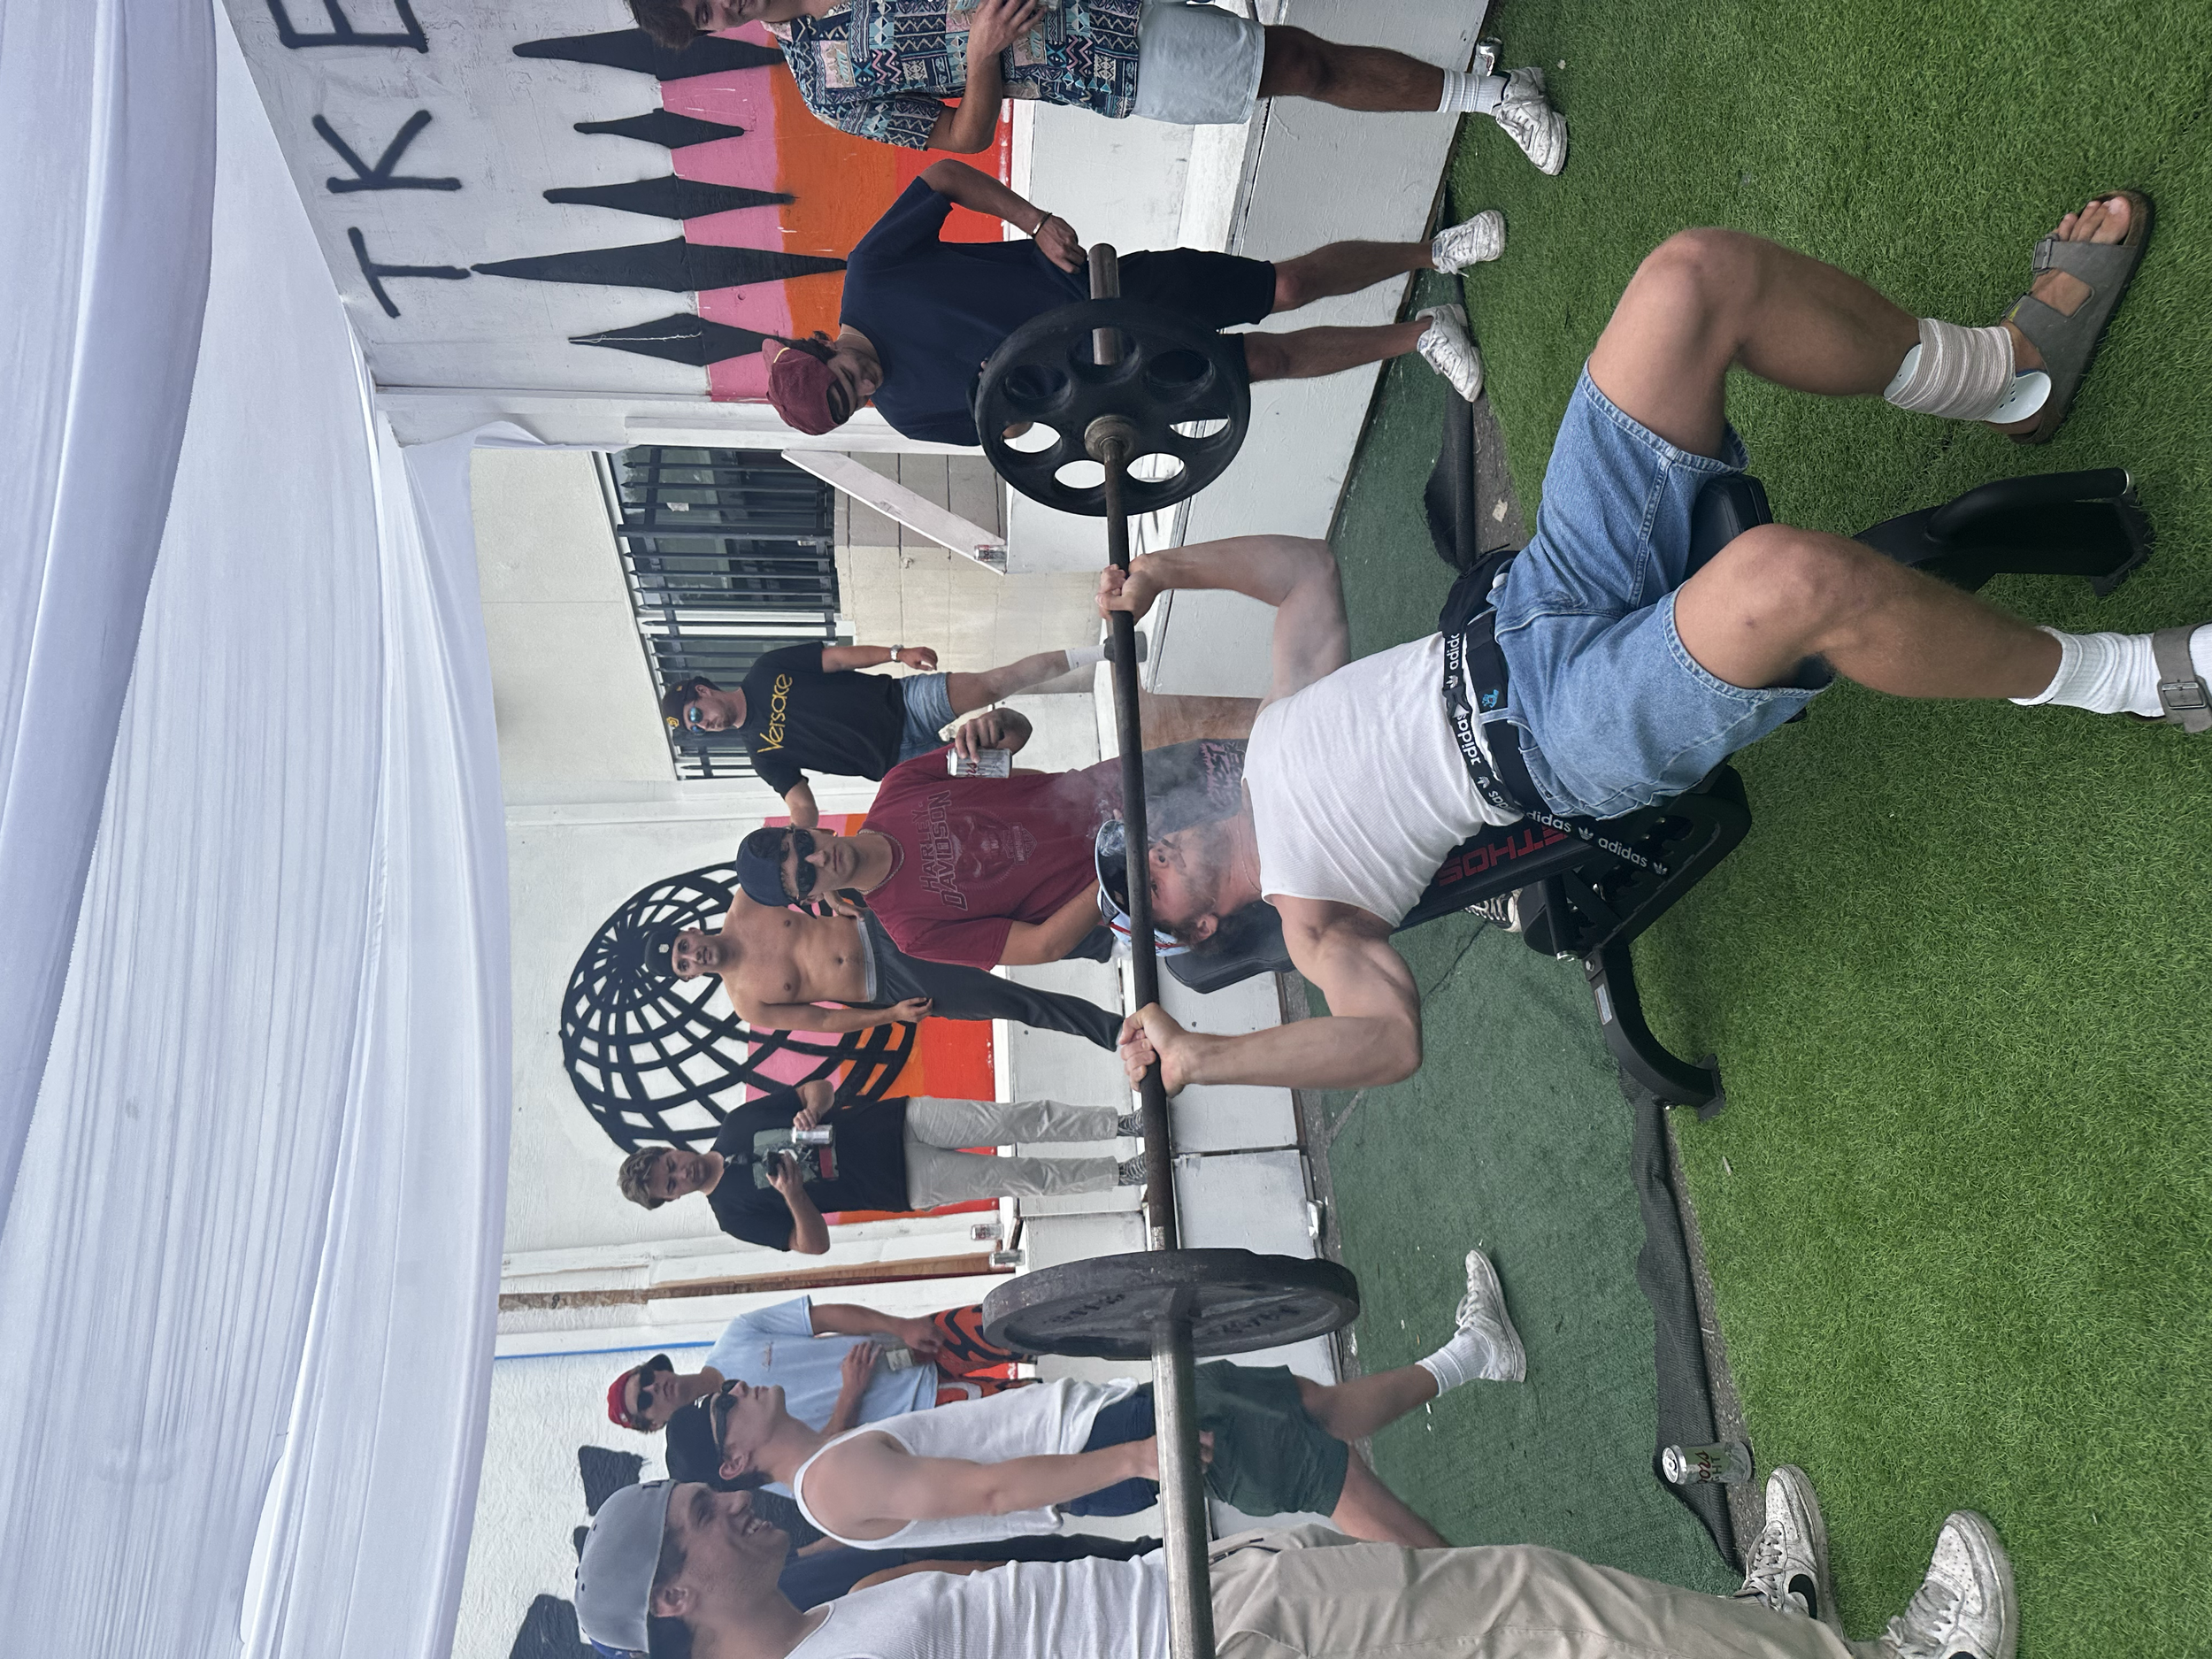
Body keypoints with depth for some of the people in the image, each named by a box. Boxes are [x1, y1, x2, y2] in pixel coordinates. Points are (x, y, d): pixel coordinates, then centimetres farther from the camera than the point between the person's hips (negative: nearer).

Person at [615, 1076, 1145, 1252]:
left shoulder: (738, 1123, 4)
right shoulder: (735, 1214, -4)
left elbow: (821, 1086, 5)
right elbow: (814, 1245, -8)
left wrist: (810, 1111, -18)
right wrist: (792, 1193, -25)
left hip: (898, 1122, 2)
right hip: (907, 1186, -2)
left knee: (1017, 1120, -13)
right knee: (1024, 1178, -9)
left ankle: (1121, 1122, 1)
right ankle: (1123, 1174, 8)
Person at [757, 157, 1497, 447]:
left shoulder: (870, 270, -12)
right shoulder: (904, 410, -6)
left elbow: (947, 175, -4)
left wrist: (1037, 221, -14)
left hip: (1110, 282, 0)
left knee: (1292, 285, -4)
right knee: (1274, 359, -5)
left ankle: (1435, 249, 17)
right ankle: (1420, 333, 16)